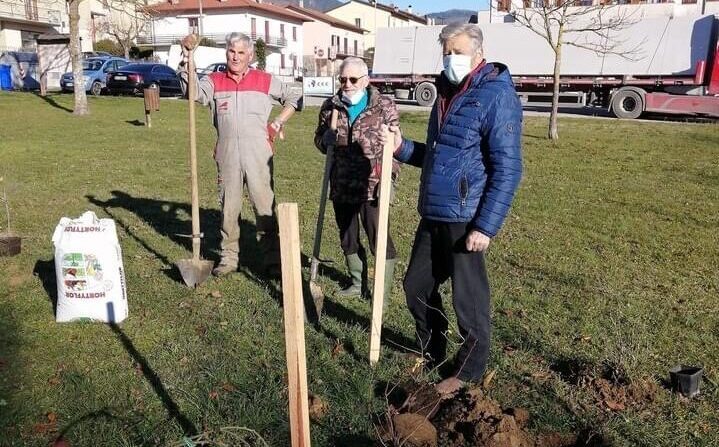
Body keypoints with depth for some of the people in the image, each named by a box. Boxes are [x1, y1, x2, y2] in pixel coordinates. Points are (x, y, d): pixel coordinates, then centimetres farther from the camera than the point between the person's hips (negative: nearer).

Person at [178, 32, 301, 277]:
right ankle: (229, 257, 21)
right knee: (228, 209, 9)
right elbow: (194, 90, -13)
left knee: (265, 208, 0)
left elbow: (293, 98, 16)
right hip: (227, 156, 2)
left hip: (258, 156, -1)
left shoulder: (266, 81, 6)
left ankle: (273, 259, 8)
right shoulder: (214, 81, 6)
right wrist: (187, 56, -21)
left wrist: (277, 123, 6)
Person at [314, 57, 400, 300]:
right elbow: (318, 138, 19)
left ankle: (383, 292, 16)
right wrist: (326, 139, -5)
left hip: (371, 186, -4)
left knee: (379, 239, -1)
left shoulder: (384, 106, -3)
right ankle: (358, 283, 36)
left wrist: (390, 174, -10)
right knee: (347, 238, 16)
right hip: (341, 186, 5)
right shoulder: (330, 106, 6)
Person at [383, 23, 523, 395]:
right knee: (417, 286, 17)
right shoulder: (447, 94, 14)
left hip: (464, 220, -8)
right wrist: (402, 148, 4)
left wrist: (486, 226, -21)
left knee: (468, 298, 5)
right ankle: (432, 353, 38)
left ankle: (469, 370, 25)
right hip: (432, 215, 9)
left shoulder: (496, 96, -11)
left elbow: (508, 169, -16)